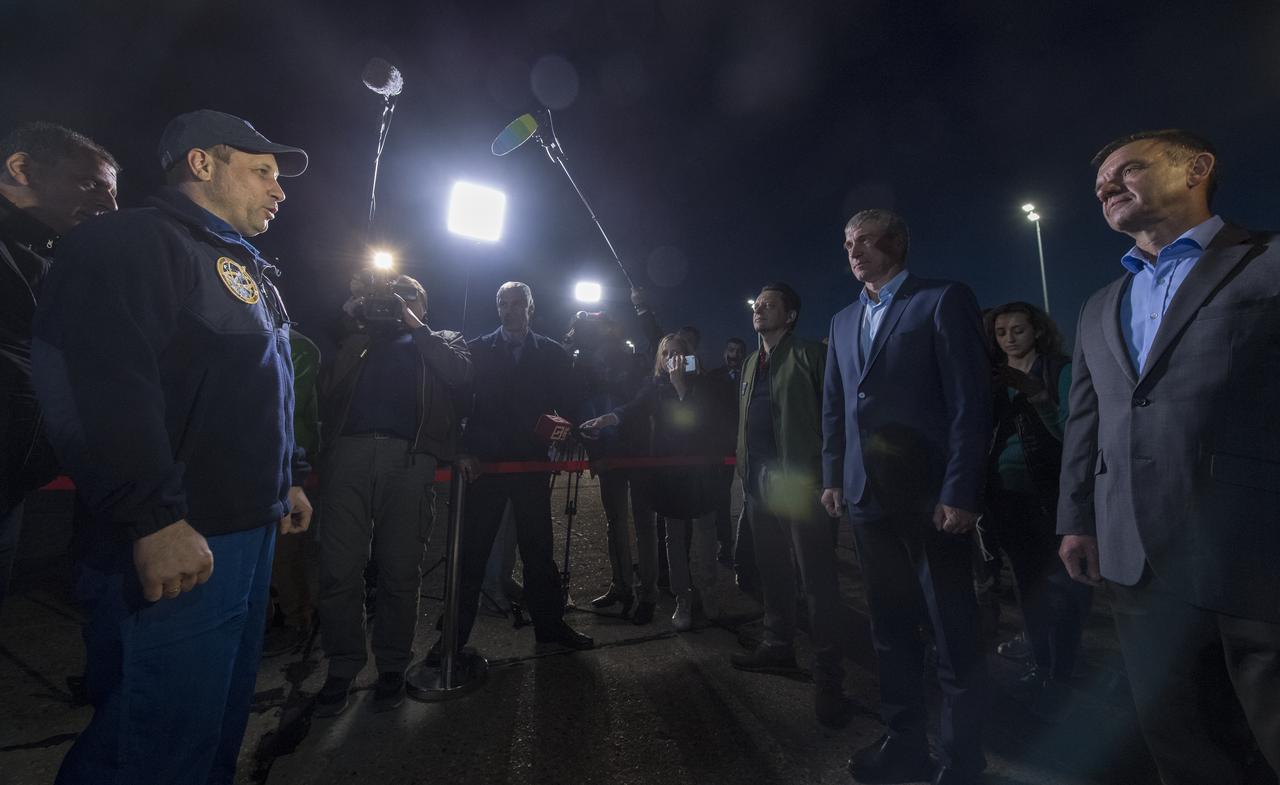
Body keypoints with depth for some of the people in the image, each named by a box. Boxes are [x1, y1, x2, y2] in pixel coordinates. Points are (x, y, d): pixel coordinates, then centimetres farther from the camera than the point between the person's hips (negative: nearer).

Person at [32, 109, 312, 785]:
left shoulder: (244, 267, 20)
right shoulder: (136, 241, -9)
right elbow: (104, 389, -22)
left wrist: (288, 478, 22)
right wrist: (153, 519, -24)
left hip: (249, 529, 10)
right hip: (176, 545, -9)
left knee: (219, 723, 21)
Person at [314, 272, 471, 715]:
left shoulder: (442, 341, 22)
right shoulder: (358, 341, 28)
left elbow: (459, 373, 0)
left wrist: (411, 321, 4)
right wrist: (354, 308, 11)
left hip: (408, 458, -2)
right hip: (350, 451, 2)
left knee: (400, 571, 1)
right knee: (339, 569, 0)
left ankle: (392, 667, 16)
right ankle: (342, 668, 15)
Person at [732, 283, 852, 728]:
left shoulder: (810, 355, -3)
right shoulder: (752, 363, 18)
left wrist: (821, 472, -15)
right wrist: (744, 466, 12)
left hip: (798, 480, -7)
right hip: (760, 482, 7)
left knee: (816, 578, -2)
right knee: (772, 571, 17)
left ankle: (828, 675, 9)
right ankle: (779, 646, 33)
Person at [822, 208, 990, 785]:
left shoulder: (944, 300, -3)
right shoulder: (843, 321, 15)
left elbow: (971, 400, -10)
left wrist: (960, 493, -15)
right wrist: (833, 477, 9)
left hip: (930, 498, -5)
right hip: (868, 497, 6)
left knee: (955, 637, 6)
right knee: (890, 628, 16)